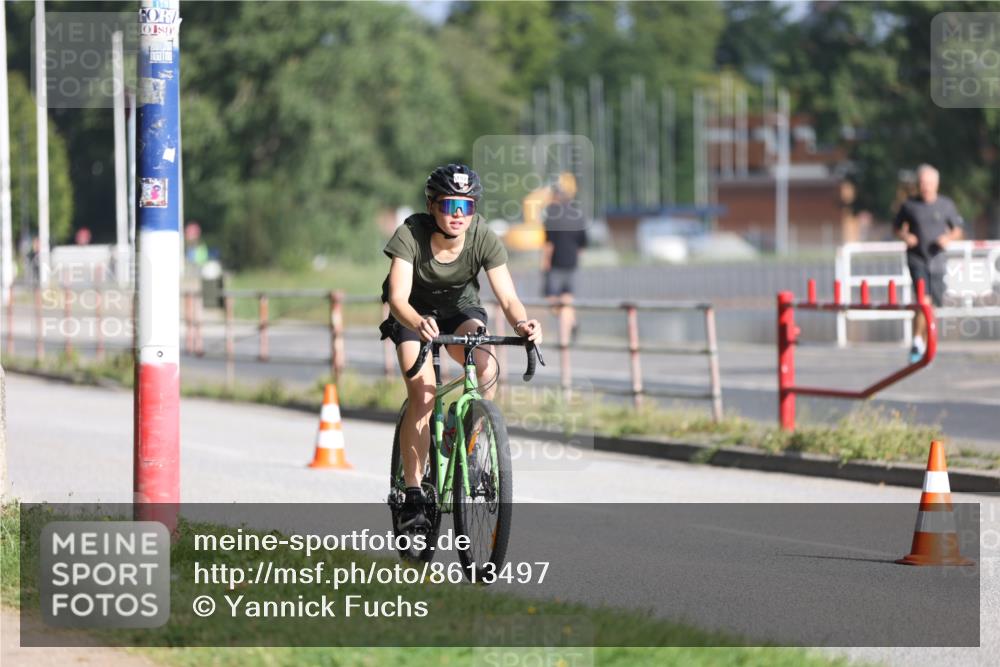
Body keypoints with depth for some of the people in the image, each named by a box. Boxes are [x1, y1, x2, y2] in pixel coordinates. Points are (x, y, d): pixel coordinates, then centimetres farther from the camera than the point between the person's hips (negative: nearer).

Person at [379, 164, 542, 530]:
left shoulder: (484, 239, -25)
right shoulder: (410, 235, -30)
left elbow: (508, 297, -30)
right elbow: (398, 297, -38)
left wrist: (522, 323, -53)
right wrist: (418, 323, -60)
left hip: (461, 310, 2)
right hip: (414, 313, -2)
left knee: (486, 369, -29)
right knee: (422, 393, -23)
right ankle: (413, 494, -15)